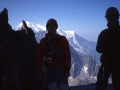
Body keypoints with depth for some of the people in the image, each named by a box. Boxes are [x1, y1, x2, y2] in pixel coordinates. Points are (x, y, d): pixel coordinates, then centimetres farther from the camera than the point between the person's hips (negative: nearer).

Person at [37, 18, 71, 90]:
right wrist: (40, 71, 2)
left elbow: (67, 55, -7)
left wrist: (67, 69, -11)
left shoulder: (62, 39, -3)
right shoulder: (43, 41, 4)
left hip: (61, 69, -2)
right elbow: (40, 57, 4)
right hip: (49, 70, 2)